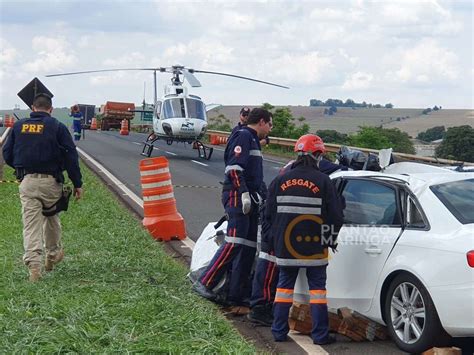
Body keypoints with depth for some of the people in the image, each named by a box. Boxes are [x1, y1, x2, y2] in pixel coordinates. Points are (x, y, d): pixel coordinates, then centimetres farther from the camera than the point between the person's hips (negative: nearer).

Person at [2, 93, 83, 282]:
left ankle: (33, 264, -11)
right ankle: (53, 254, 33)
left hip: (26, 182, 1)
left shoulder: (18, 126, 7)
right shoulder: (57, 127, -2)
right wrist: (77, 183, -1)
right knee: (51, 217, 19)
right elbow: (70, 156, -5)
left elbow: (7, 154, 11)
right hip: (51, 181, -1)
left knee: (31, 223, 0)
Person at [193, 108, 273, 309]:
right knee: (235, 243, -16)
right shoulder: (243, 136, -7)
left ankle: (236, 295, 6)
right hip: (237, 196, -10)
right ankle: (205, 283, -13)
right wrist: (244, 193, -24)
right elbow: (234, 168, -19)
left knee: (249, 247, 6)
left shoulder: (252, 139, 25)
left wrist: (262, 195, 29)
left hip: (248, 198, 10)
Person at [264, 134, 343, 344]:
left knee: (284, 285, 14)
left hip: (285, 246, 3)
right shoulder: (322, 181, -9)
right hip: (314, 247, -3)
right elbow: (336, 215, -8)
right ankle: (320, 334, 5)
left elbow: (269, 214, 5)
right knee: (317, 287, 5)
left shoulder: (281, 181, 1)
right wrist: (331, 239, 9)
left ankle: (279, 332, 15)